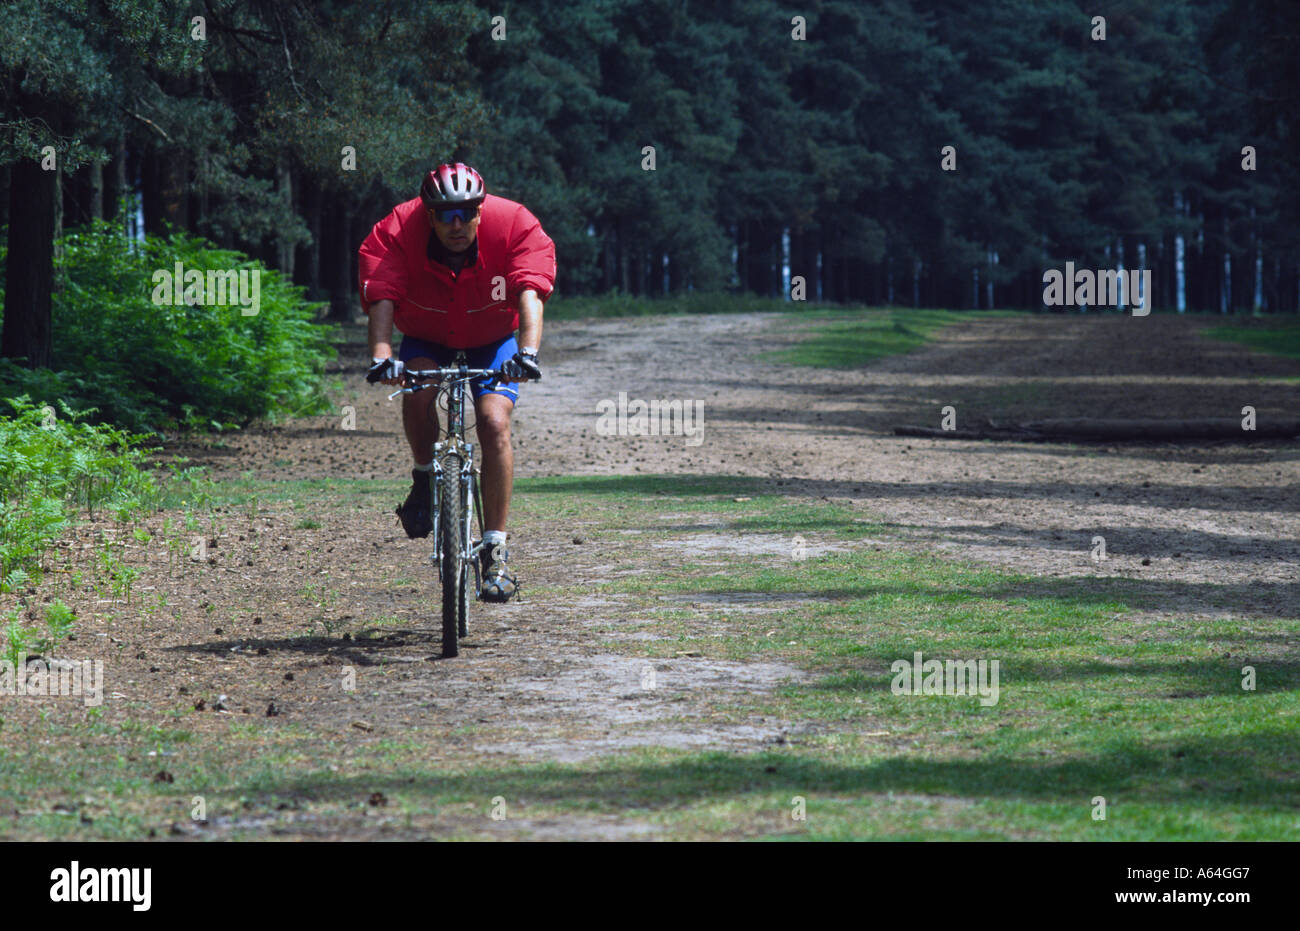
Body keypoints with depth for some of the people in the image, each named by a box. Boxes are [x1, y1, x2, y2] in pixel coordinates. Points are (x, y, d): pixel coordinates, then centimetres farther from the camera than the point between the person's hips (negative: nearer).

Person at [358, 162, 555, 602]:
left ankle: (495, 550, -15)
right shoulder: (398, 232, -28)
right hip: (428, 336, 1)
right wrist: (381, 356, -56)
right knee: (416, 391, -32)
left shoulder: (513, 224, -29)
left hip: (494, 337, 0)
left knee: (494, 422, -21)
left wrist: (528, 352, -57)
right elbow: (381, 298, -38)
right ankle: (426, 477, -3)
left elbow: (529, 293, -40)